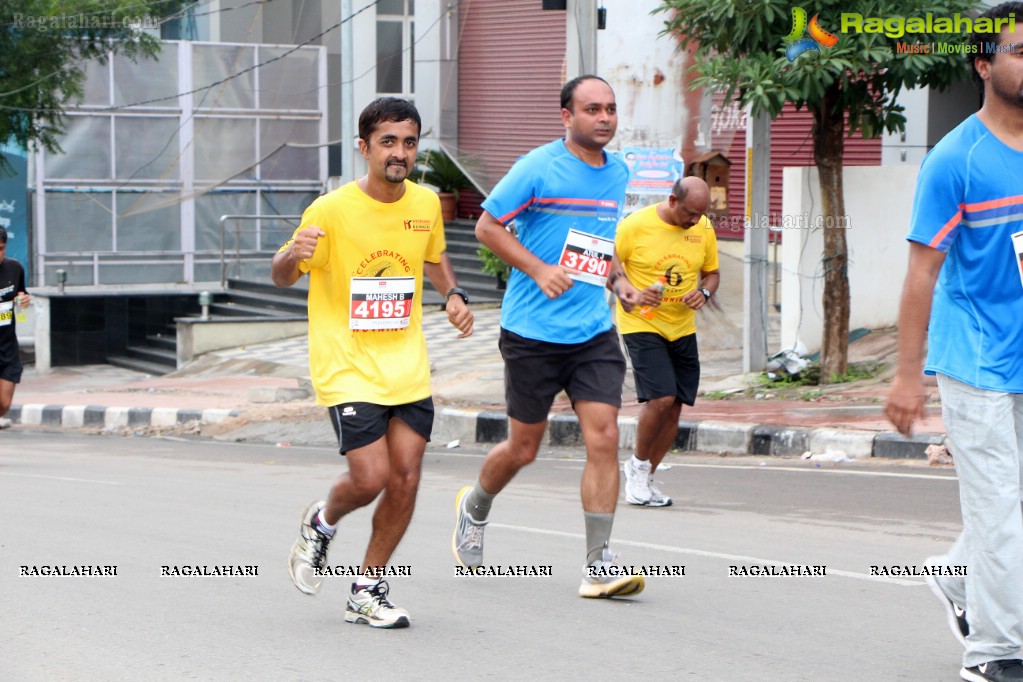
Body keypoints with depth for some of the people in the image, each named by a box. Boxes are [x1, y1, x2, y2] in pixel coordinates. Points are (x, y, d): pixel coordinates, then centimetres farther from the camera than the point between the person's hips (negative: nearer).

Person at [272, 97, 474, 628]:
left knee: (405, 479, -1)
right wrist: (293, 255, -28)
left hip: (408, 369, 5)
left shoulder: (425, 204, 3)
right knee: (371, 476, -14)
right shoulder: (331, 211, -12)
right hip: (347, 367, -5)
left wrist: (453, 296, 4)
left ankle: (367, 592, 15)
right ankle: (320, 523, 21)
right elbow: (281, 277, -4)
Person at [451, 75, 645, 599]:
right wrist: (539, 269, -16)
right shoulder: (538, 168, -9)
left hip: (594, 331, 4)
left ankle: (598, 567, -8)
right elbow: (487, 226, -6)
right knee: (523, 448, 7)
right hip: (532, 332, -4)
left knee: (603, 438, -10)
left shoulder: (617, 174, 10)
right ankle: (474, 508, 39)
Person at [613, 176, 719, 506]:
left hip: (682, 328, 5)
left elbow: (712, 272, 14)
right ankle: (638, 464, 5)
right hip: (641, 325, -5)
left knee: (675, 407, 4)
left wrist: (704, 293, -8)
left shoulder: (703, 229, 1)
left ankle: (644, 479, 19)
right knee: (661, 398, -19)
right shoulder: (635, 225, -12)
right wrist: (632, 292, -22)